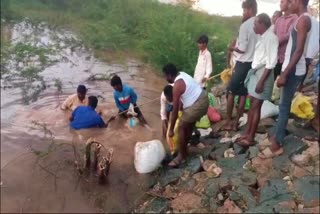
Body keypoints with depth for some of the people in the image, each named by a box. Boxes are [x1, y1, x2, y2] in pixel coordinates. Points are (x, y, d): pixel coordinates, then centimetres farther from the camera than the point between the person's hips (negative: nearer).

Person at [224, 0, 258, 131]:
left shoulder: (245, 25, -14)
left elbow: (242, 49, -18)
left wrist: (233, 48, 1)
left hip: (243, 63, -6)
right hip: (254, 63, 6)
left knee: (231, 92, 7)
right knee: (243, 94, 10)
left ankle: (228, 121, 12)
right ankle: (236, 122, 15)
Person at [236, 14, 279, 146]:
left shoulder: (270, 37, -15)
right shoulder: (263, 37, 13)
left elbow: (271, 62, -21)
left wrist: (261, 81, -23)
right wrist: (254, 74, 15)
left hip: (263, 74, -9)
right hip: (255, 72, 9)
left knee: (256, 107, -2)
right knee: (252, 105, 13)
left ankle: (250, 138, 8)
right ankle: (247, 133, 23)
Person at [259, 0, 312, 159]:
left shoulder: (303, 19, -15)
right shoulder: (301, 19, 14)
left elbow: (299, 51, -22)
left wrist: (285, 73, -23)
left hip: (293, 71, -10)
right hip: (291, 68, 10)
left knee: (284, 106, -5)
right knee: (284, 105, 14)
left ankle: (277, 145, 2)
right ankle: (278, 136, 25)